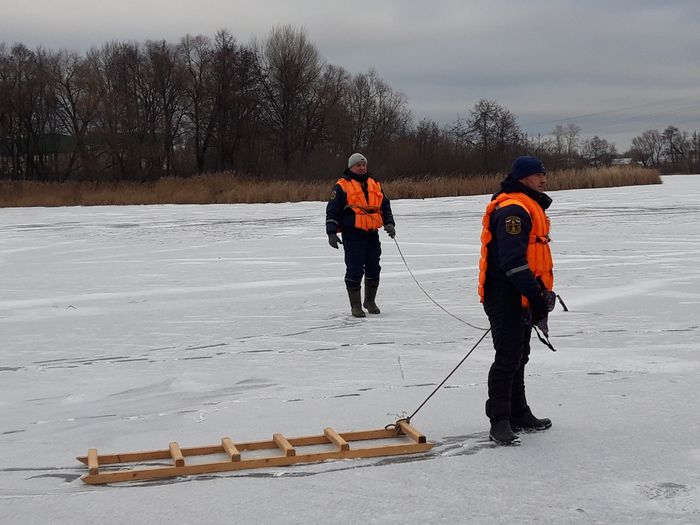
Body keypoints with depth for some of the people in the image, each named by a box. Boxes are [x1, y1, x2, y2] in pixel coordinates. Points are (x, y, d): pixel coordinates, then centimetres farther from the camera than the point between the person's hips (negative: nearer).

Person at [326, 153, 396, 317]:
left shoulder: (374, 184, 15)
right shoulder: (342, 186, -1)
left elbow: (385, 206, 22)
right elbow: (332, 211, -3)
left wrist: (389, 223, 7)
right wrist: (331, 233, -9)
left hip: (372, 233, 5)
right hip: (352, 234, -5)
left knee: (373, 268, 9)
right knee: (355, 269, -6)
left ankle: (370, 301, 26)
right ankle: (356, 305, 5)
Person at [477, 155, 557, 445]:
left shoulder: (531, 207, 18)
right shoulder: (512, 209, -19)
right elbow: (513, 261, -26)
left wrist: (542, 293, 21)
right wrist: (537, 296, -24)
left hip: (522, 297, 11)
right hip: (505, 296, -11)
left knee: (518, 357, 19)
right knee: (508, 358, -10)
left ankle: (519, 415, 30)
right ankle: (500, 422, -4)